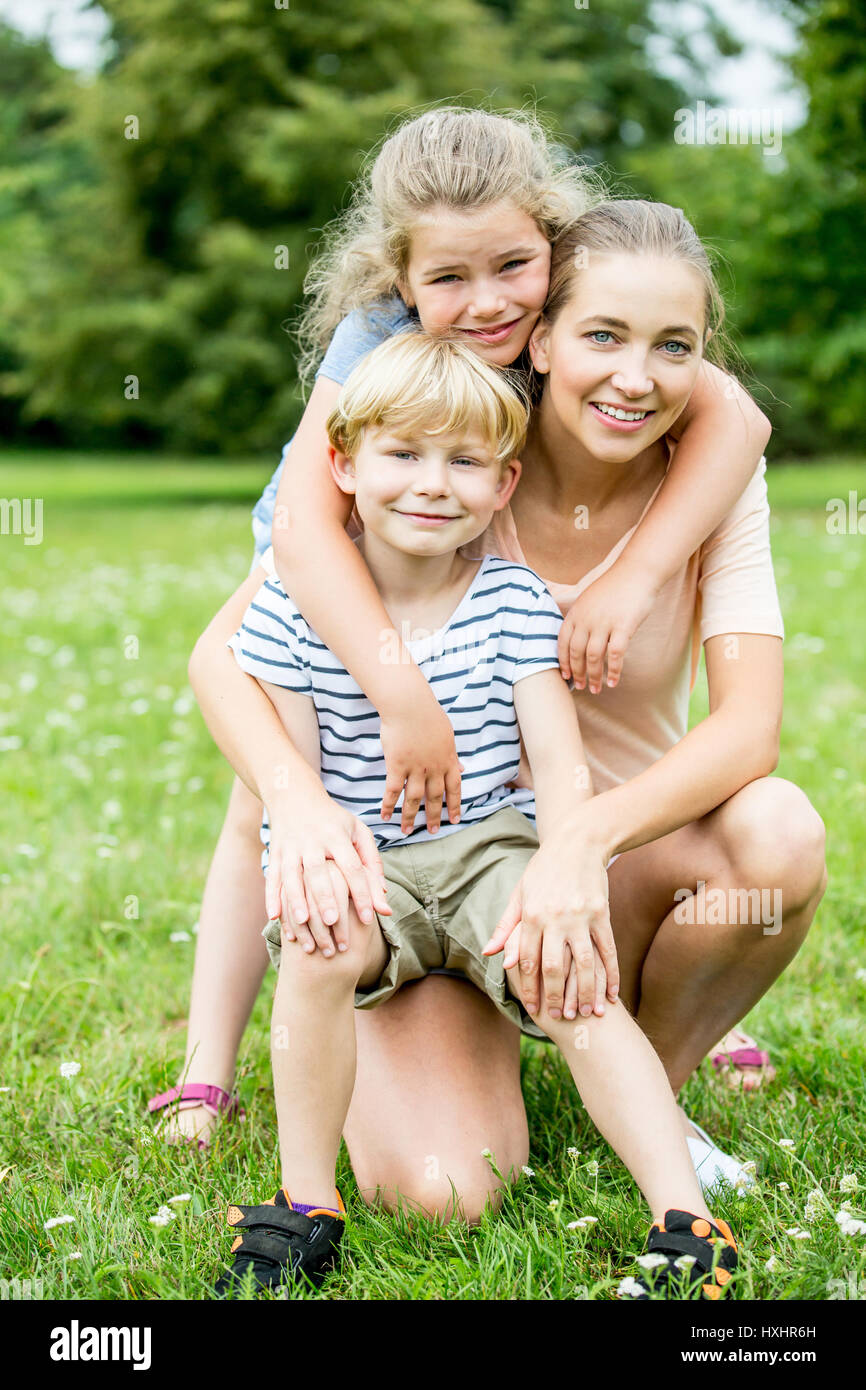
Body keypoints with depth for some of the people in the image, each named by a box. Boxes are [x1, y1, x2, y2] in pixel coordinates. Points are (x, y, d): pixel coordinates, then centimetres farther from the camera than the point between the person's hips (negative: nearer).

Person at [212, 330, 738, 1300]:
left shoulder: (515, 603, -2)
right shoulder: (291, 609, -2)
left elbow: (559, 762, -7)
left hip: (490, 848, 0)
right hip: (360, 862, 0)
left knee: (576, 985, -25)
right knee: (320, 951, -31)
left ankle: (687, 1227, -22)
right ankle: (305, 1207, -16)